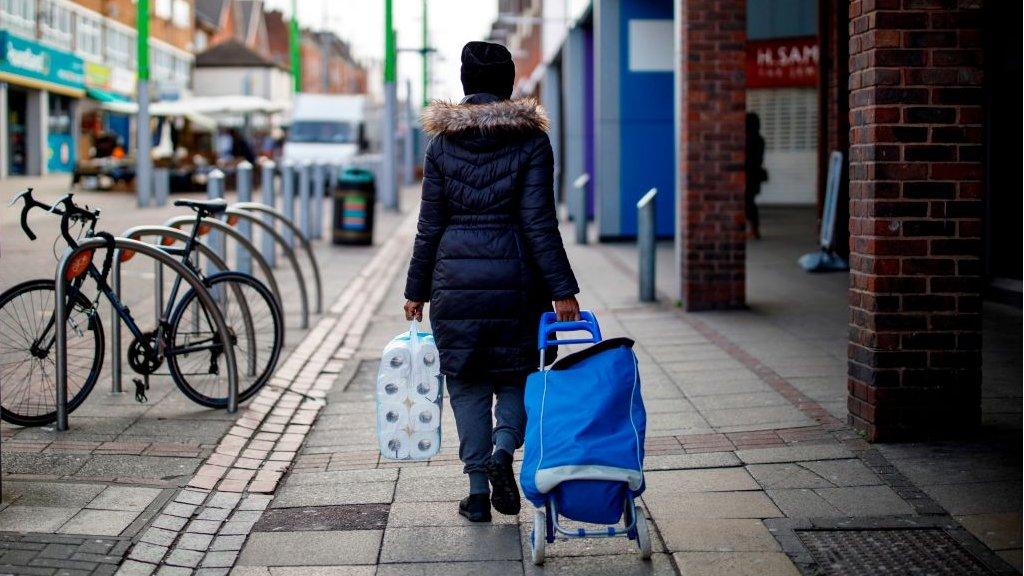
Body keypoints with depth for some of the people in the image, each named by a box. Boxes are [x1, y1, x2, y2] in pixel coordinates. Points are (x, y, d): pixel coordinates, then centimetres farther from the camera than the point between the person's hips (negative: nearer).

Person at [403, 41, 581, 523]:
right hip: (516, 280, -1)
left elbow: (430, 226, 1)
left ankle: (478, 490, 7)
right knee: (517, 373, 15)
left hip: (456, 280, 1)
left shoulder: (442, 143, 1)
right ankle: (503, 450, -10)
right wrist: (562, 289, -7)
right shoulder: (530, 139, -3)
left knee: (467, 381, 9)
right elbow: (540, 222, -8)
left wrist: (417, 290, 9)